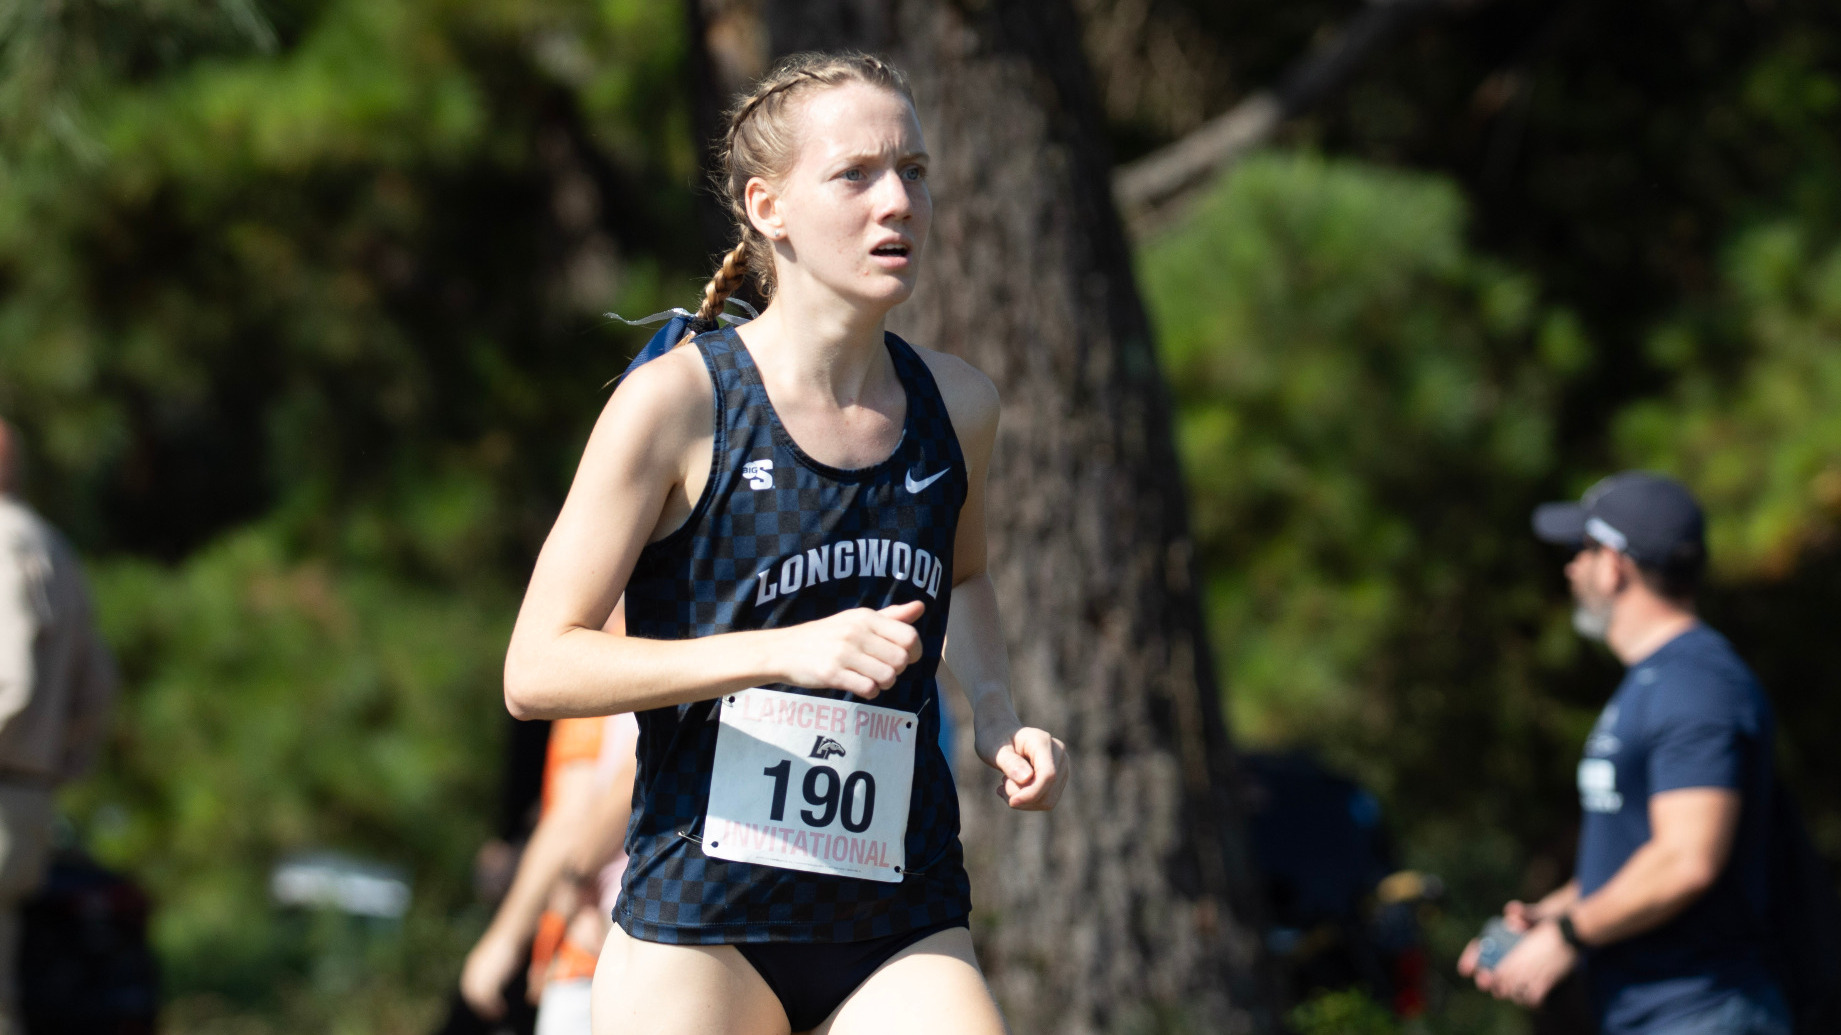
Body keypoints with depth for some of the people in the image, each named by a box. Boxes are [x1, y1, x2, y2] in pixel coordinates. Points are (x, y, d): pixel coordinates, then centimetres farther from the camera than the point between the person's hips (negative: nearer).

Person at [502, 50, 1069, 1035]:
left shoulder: (956, 406, 6)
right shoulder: (674, 403, -8)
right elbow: (536, 669, -12)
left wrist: (997, 715, 9)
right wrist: (789, 651, -21)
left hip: (902, 929, 4)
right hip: (697, 920, -3)